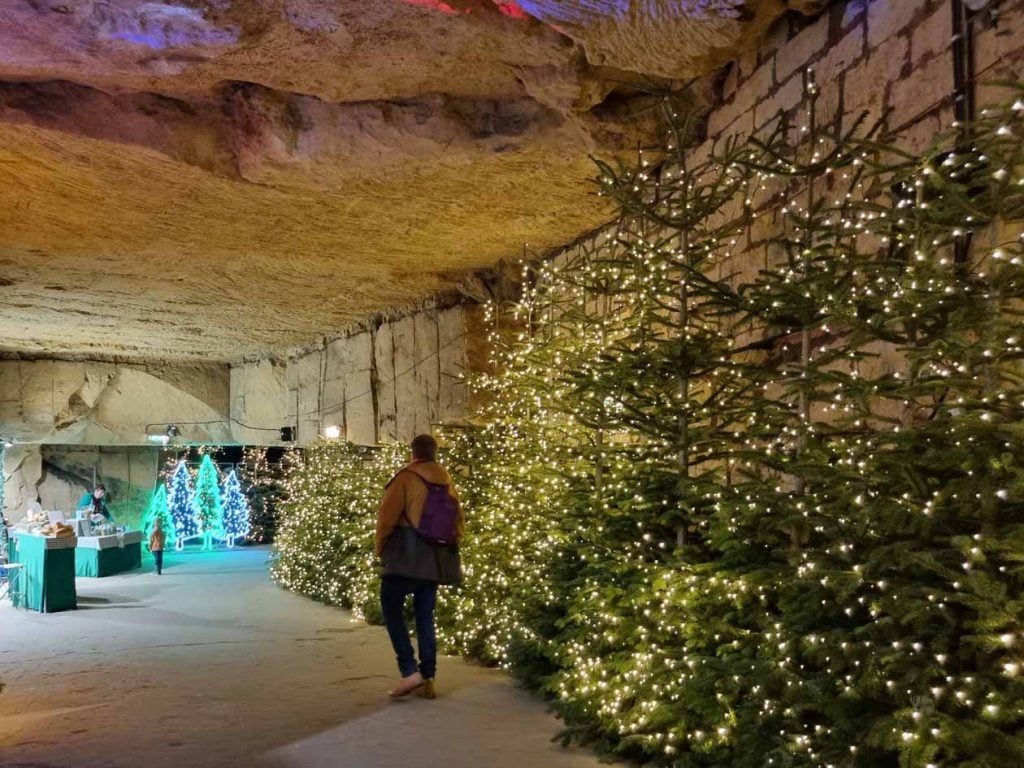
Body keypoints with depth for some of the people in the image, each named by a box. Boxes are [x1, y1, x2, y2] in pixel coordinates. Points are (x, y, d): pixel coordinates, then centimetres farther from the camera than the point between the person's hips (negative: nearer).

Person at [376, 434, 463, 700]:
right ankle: (428, 677, 11)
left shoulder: (406, 478, -7)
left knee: (392, 610, 5)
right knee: (425, 618, 12)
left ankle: (410, 670, -6)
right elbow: (458, 523, 14)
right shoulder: (448, 484, 11)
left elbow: (387, 518, -10)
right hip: (434, 562, 6)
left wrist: (381, 550, 2)